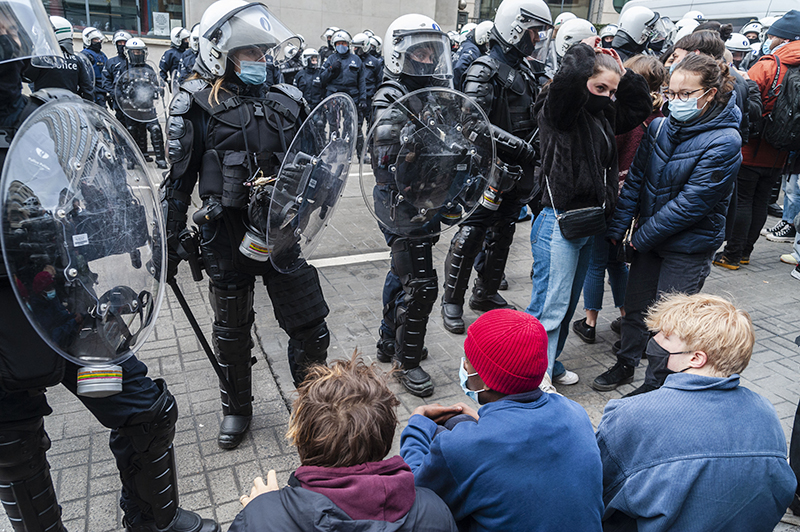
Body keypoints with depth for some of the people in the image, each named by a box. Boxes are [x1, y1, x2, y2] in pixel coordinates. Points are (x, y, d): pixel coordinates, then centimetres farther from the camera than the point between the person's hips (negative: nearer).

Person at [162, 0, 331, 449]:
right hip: (227, 238, -2)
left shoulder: (288, 101, 5)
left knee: (311, 328, 5)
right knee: (232, 331, 15)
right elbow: (180, 180, -2)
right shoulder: (197, 106, -4)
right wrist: (170, 242, -2)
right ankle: (237, 408, 39)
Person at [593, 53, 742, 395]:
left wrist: (643, 236, -17)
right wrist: (617, 227, -6)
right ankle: (625, 366, 37)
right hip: (648, 238, 5)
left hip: (689, 245, -5)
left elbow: (691, 202, -21)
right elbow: (636, 178, 0)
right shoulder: (661, 127, -2)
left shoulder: (724, 142, -19)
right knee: (635, 305, 17)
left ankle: (655, 385, 25)